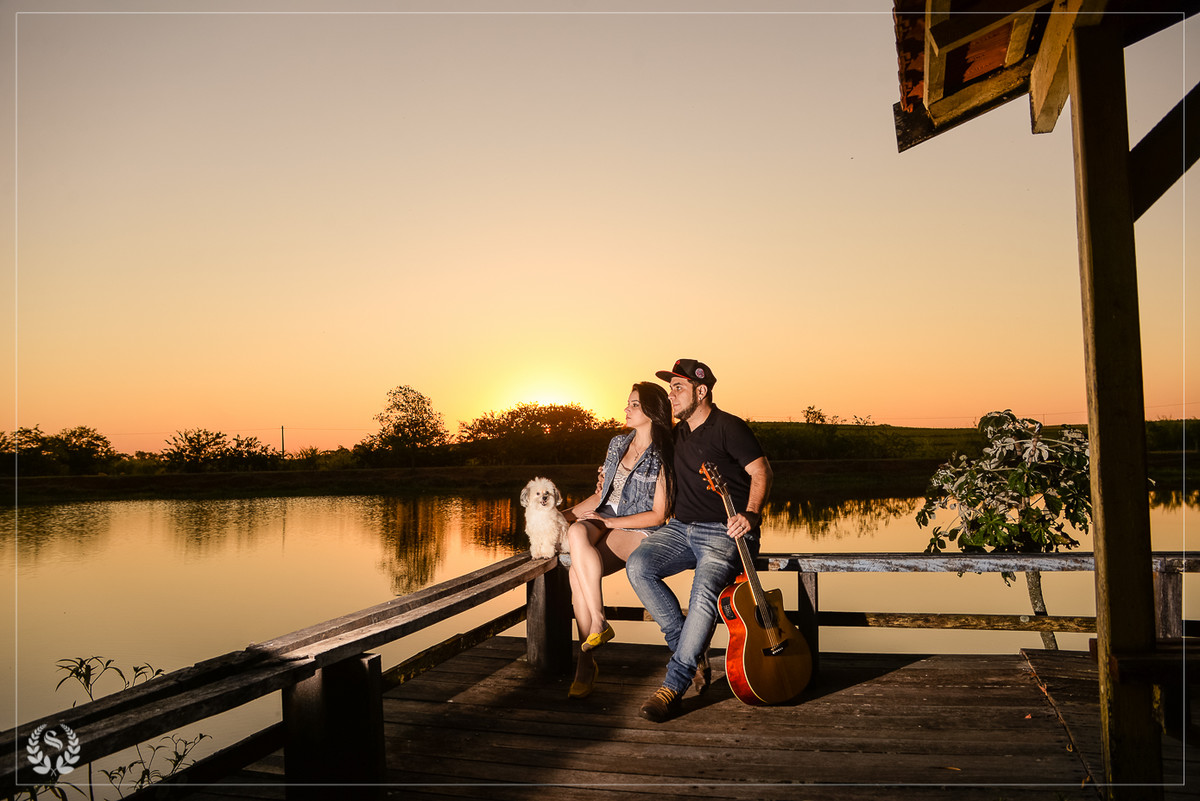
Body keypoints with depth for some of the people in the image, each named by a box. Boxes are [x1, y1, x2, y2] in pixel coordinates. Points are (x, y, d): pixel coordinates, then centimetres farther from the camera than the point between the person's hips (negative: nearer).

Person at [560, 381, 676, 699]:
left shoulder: (662, 459, -4)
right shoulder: (618, 443, 16)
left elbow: (657, 516, -7)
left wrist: (612, 522, -13)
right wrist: (565, 514, 10)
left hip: (636, 531, -6)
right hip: (603, 520, 6)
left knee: (578, 571, -32)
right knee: (576, 532, -32)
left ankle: (586, 662, -21)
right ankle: (598, 623, -28)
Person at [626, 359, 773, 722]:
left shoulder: (729, 427, -5)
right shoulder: (678, 433, 19)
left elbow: (761, 471, -11)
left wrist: (751, 513, -27)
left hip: (724, 532, -7)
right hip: (681, 529, 7)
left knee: (705, 591, -32)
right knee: (638, 565, -20)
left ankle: (673, 685, -22)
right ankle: (691, 652, -10)